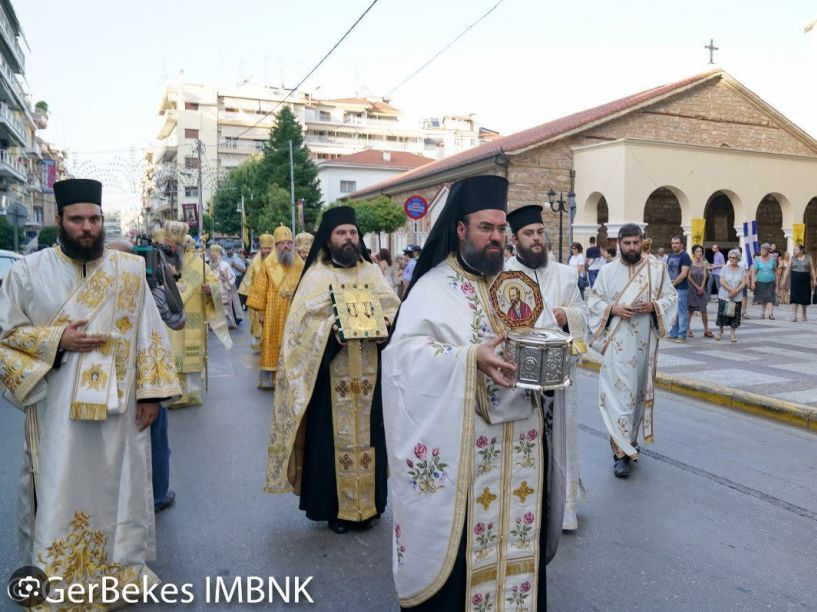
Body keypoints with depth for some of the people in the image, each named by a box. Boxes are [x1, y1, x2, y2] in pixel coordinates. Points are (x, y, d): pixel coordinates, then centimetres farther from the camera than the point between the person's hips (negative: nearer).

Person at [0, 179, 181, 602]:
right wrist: (56, 340, -14)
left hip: (118, 407, 1)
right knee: (60, 492, 8)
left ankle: (124, 567, 32)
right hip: (57, 410, -1)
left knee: (119, 487, 13)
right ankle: (56, 578, 27)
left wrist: (151, 391, -2)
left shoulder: (130, 270, 1)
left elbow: (149, 334, 2)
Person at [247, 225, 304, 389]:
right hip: (273, 314, -1)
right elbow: (260, 289, -1)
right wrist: (260, 311, -5)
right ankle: (269, 378, 9)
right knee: (272, 345, 3)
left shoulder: (300, 265, 5)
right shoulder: (268, 264, 0)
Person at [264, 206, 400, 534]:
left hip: (368, 374, 3)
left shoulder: (372, 272, 11)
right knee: (333, 436, 2)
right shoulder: (316, 275, 2)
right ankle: (334, 506, 16)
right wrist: (332, 327, -23)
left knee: (367, 435, 8)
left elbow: (395, 310, 5)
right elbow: (301, 320, -7)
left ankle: (366, 503, 22)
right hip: (330, 374, -3)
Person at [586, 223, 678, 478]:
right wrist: (613, 309, -14)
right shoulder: (607, 271, 2)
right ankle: (621, 451, -4)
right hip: (617, 343, -2)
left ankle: (629, 442, 29)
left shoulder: (657, 268, 4)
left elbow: (672, 297, 6)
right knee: (619, 392, -7)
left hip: (644, 342, 2)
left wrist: (654, 306, -13)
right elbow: (593, 300, 4)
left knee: (639, 391, 12)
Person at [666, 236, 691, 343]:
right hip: (671, 288, 8)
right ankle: (673, 333, 21)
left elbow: (684, 274, -15)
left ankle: (682, 335, -2)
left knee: (682, 313, -4)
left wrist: (673, 283, -10)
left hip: (681, 289, -8)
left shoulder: (685, 256, -8)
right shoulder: (670, 256, 15)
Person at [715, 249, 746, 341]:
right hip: (724, 296, 0)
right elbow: (721, 281, -7)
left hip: (737, 297, 0)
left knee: (734, 315, 3)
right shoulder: (724, 268, 2)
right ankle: (720, 331, 18)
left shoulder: (742, 269, 4)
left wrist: (735, 291, -17)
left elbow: (743, 283, -3)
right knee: (722, 314, 2)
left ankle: (733, 334, 12)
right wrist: (730, 290, -19)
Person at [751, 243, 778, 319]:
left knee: (770, 298, -10)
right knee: (762, 298, 7)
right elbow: (754, 271, -4)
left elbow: (775, 271, 12)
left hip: (771, 282, 0)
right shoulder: (757, 260, -1)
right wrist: (753, 282, -12)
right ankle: (762, 313, 19)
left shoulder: (772, 259, 4)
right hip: (760, 282, 0)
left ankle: (771, 313, -13)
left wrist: (776, 281, 11)